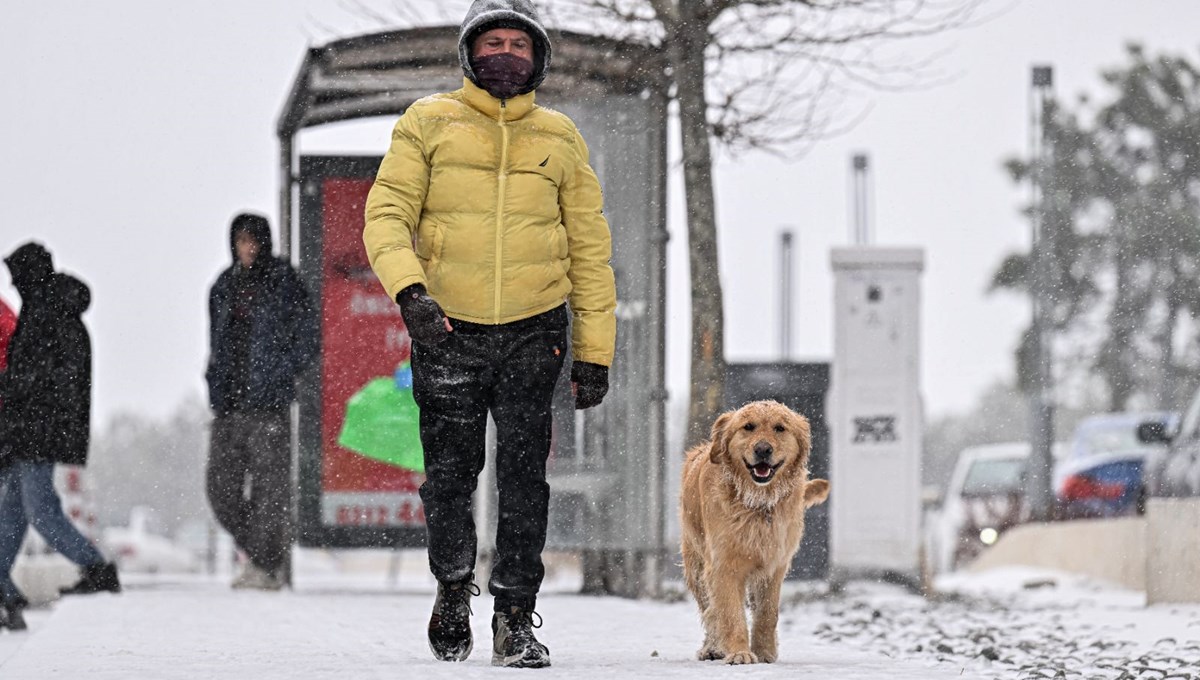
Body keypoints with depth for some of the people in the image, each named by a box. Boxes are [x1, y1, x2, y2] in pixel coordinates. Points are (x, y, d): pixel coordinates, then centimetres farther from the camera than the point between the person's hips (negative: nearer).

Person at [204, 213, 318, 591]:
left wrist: (280, 372, -9)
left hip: (268, 401, -5)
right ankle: (259, 552, 19)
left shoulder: (283, 282, 0)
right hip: (229, 402, 5)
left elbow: (307, 337, 0)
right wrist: (216, 382, 11)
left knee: (269, 484, -7)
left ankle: (266, 564, -2)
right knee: (221, 487, 3)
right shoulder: (224, 287, 15)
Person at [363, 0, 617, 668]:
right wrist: (409, 288, -22)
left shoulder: (560, 137, 10)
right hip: (448, 328, -1)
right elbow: (387, 214, -4)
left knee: (525, 475, -7)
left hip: (534, 331, 1)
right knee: (451, 474, 4)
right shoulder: (429, 123, 4)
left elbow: (589, 248, 12)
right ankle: (454, 589, 28)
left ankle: (517, 617, -2)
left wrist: (595, 350, 7)